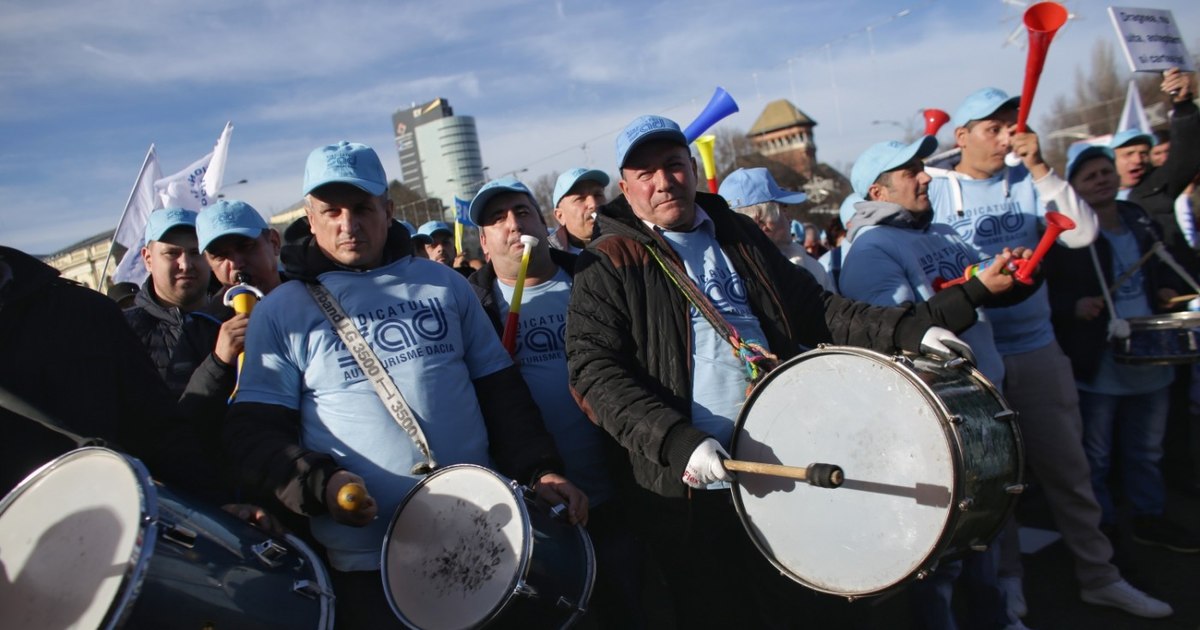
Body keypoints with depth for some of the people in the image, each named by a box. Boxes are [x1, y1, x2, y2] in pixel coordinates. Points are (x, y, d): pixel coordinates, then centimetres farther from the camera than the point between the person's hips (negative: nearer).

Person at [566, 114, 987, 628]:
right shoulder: (609, 264, -6)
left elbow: (815, 307, 12)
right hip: (687, 489, -4)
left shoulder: (737, 234, 11)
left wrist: (908, 328, -1)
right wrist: (677, 441, -26)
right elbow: (593, 372, -15)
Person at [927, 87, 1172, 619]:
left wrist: (1040, 167, -13)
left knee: (1068, 468, 13)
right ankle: (1006, 577, 27)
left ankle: (1099, 576, 30)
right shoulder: (934, 191, -3)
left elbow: (1081, 233, -9)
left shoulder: (1028, 184, 4)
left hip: (1038, 349, 3)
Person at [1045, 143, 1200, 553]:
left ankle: (1151, 518, 36)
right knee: (1095, 456, 8)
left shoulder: (1142, 222, 10)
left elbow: (1166, 269, 24)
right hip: (1097, 364, -6)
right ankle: (1100, 526, 23)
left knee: (1148, 450, 20)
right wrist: (1075, 305, -30)